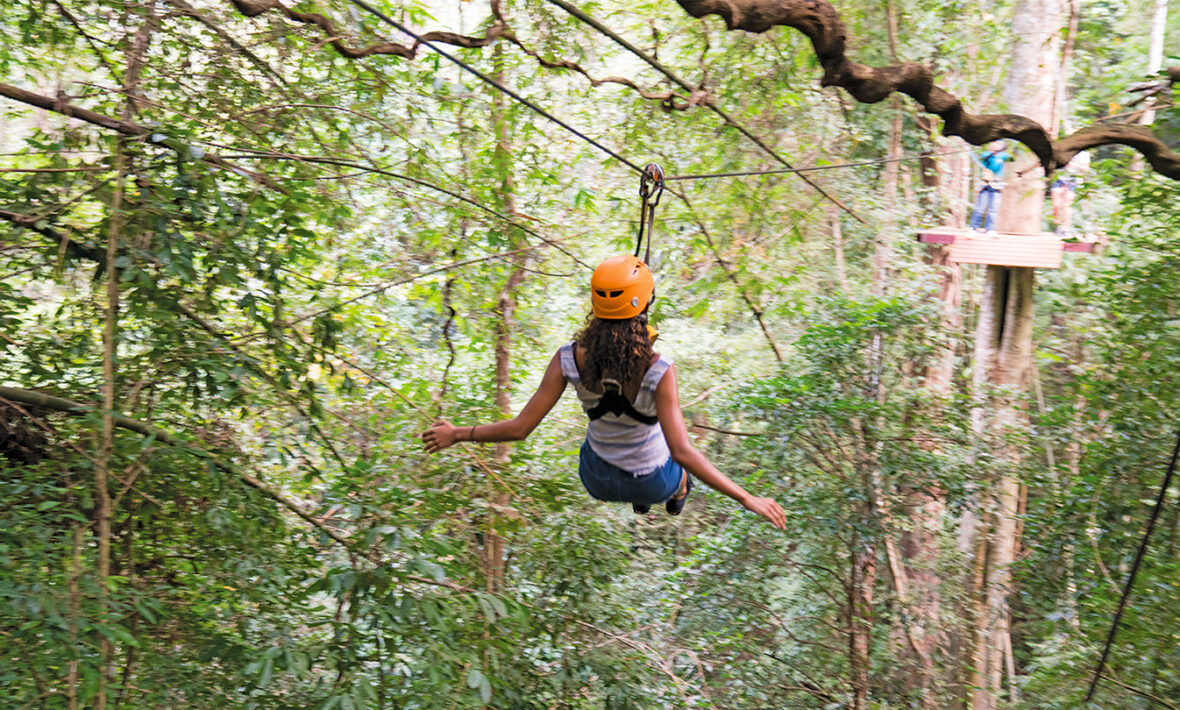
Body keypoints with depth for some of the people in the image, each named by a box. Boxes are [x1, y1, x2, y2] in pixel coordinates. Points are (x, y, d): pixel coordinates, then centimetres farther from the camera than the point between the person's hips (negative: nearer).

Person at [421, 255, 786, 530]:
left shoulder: (568, 359, -27)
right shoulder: (658, 371, -35)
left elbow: (519, 428, -23)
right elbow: (681, 451, -36)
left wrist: (457, 434, -9)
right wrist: (747, 498, -31)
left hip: (596, 479, 3)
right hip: (653, 482, -2)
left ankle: (640, 503, 66)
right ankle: (678, 494, 69)